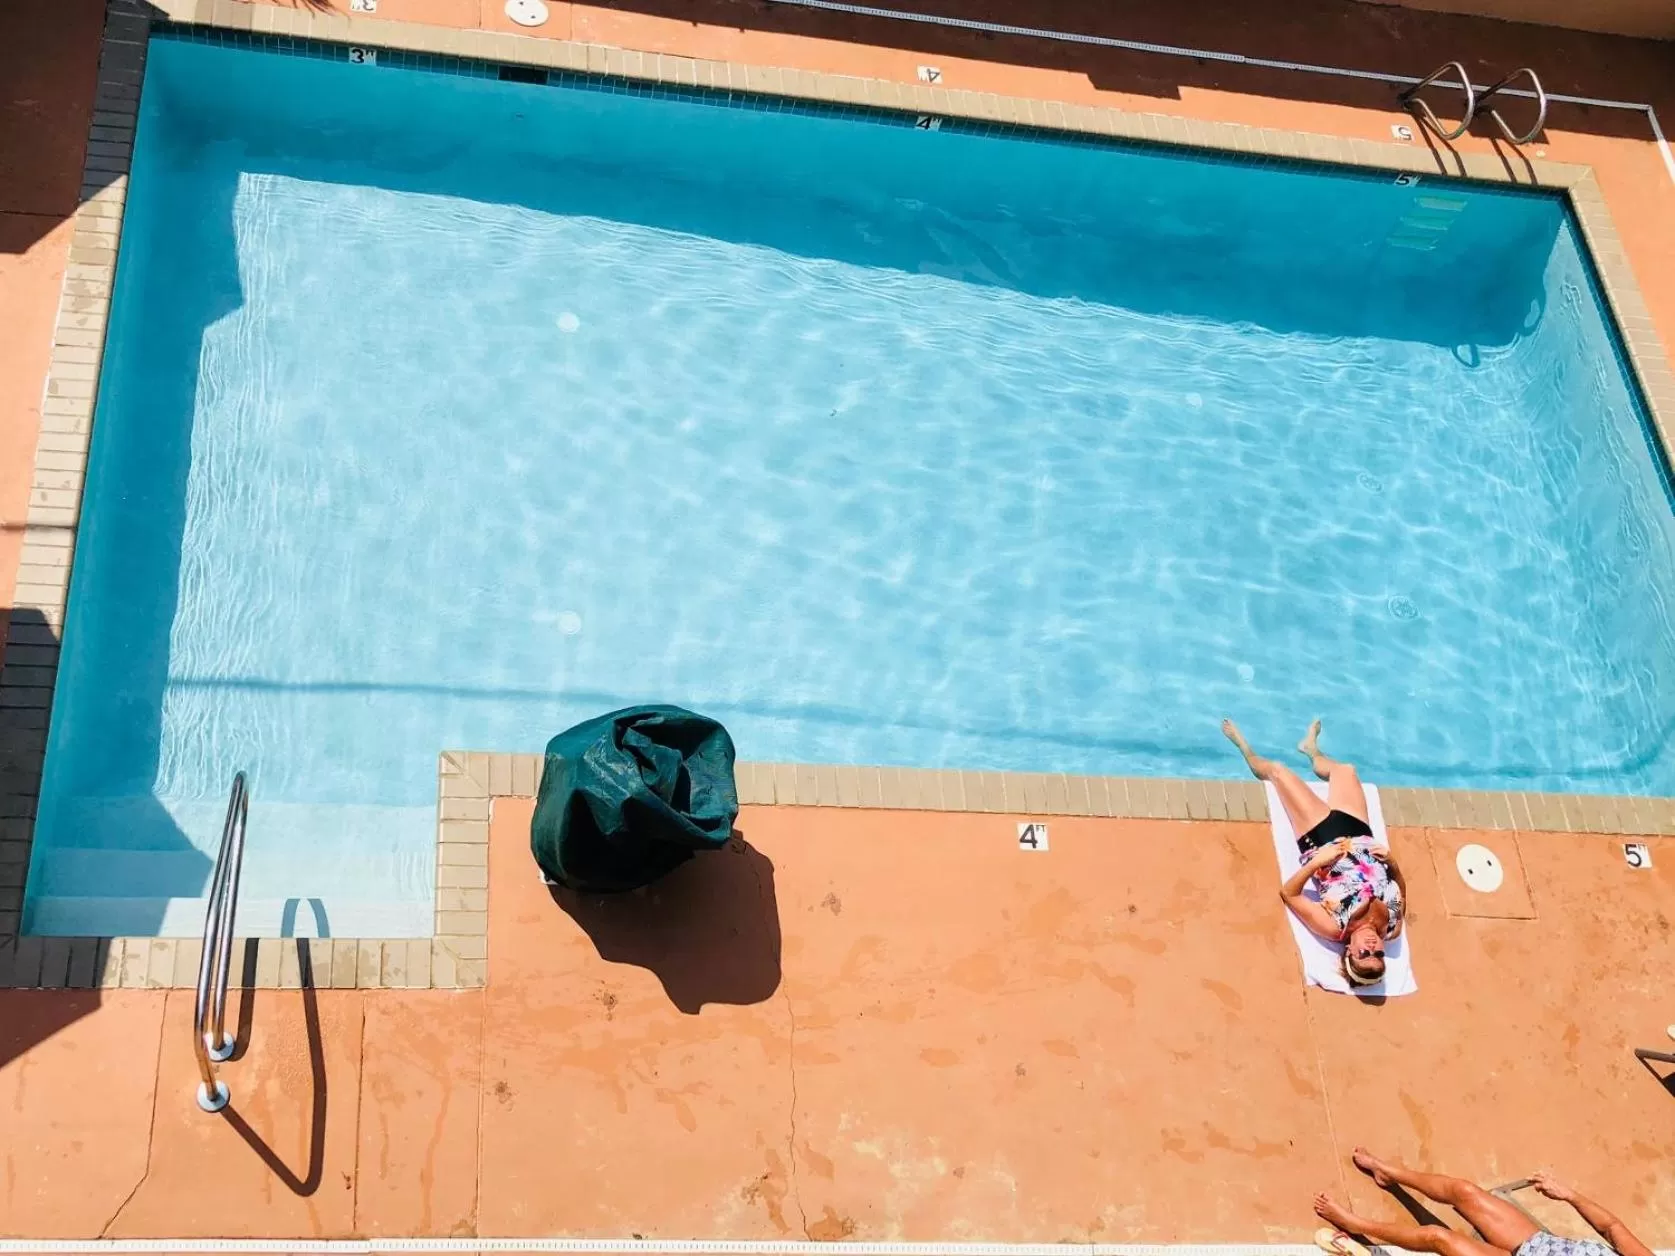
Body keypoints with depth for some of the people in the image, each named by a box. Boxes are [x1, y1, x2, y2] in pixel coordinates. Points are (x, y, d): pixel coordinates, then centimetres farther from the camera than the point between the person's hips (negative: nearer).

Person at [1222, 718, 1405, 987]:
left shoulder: (1333, 928, -36)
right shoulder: (1392, 927, -28)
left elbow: (1289, 893, -26)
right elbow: (1402, 888, -9)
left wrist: (1316, 862, -39)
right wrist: (1393, 861, -29)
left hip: (1321, 838, -3)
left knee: (1278, 770, 9)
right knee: (1345, 769, 20)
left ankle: (1247, 752, 46)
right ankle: (1313, 750, 58)